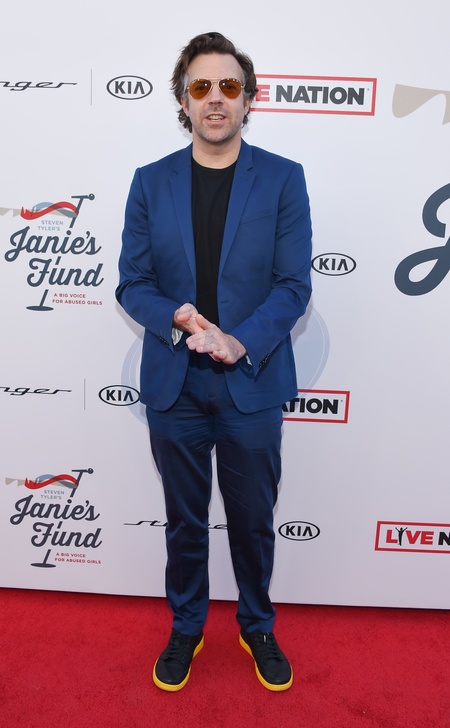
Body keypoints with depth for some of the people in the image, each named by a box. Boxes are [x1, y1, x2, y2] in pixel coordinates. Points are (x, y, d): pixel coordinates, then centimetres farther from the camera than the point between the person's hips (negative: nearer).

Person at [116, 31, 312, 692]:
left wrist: (241, 341, -21)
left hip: (252, 384, -1)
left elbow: (294, 284, -5)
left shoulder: (283, 179, -1)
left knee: (253, 521, 15)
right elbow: (132, 283, 2)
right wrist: (178, 316, -18)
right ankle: (185, 630, 42)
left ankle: (258, 629, 42)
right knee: (184, 521, 17)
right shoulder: (151, 182, 4)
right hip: (174, 387, 1)